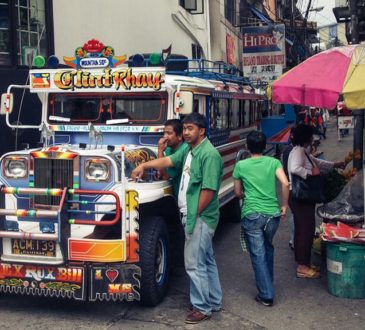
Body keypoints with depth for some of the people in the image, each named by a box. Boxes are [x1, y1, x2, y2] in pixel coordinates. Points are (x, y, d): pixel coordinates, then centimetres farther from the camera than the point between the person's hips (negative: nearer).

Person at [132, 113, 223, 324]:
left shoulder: (209, 154, -18)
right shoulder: (188, 151, 12)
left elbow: (209, 190, -21)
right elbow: (167, 161, 8)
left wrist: (194, 215, -16)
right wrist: (144, 165, -7)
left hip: (200, 218, -9)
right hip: (192, 216, 9)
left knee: (194, 263, -2)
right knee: (206, 261, 18)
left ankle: (202, 308, 13)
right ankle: (214, 302, 30)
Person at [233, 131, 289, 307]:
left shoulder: (240, 165, 1)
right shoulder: (274, 162, 2)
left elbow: (238, 193, 9)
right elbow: (285, 183, -11)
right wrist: (284, 205, 1)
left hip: (251, 215, -2)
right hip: (272, 213, 3)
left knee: (258, 255, 3)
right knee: (268, 248, 25)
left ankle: (266, 295, 4)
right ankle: (268, 282, 38)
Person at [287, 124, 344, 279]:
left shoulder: (304, 151, 14)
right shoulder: (298, 151, -19)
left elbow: (315, 161, 32)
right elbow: (295, 168, -37)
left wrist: (333, 165, 34)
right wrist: (311, 172, -26)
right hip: (301, 198, -11)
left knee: (302, 229, 16)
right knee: (307, 230, -7)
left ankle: (302, 261, 26)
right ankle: (303, 267, -1)